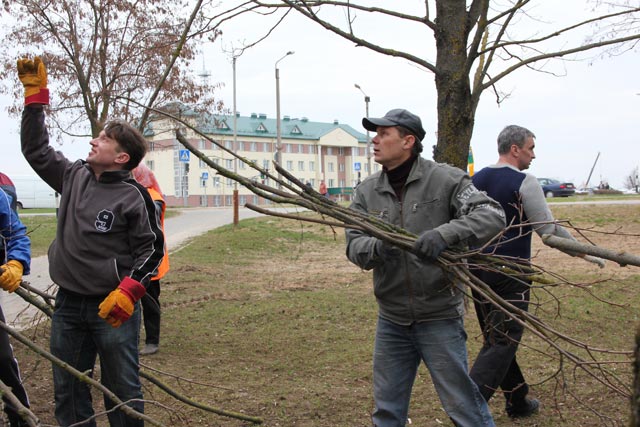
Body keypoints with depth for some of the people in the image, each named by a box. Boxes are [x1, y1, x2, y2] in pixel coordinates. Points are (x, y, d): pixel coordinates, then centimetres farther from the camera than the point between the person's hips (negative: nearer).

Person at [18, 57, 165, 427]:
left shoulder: (134, 196, -11)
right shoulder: (73, 177, 4)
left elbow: (151, 249, -7)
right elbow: (36, 148, 13)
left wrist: (128, 292, -16)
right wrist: (35, 95, 7)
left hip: (114, 309, -5)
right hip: (68, 306, 6)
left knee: (123, 391, 5)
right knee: (68, 392, 14)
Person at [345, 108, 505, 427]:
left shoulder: (445, 179, -9)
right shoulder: (367, 191, 3)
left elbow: (492, 215, -17)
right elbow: (353, 245, -2)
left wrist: (444, 234, -32)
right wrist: (377, 248, -25)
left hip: (439, 316, -4)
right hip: (391, 320, 5)